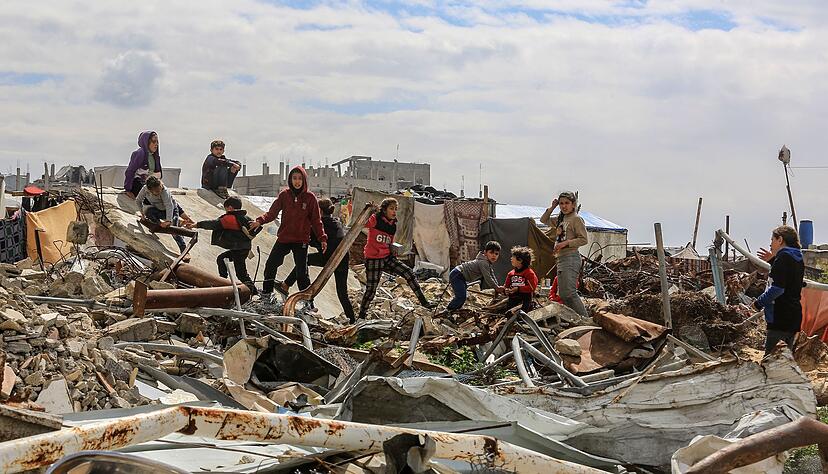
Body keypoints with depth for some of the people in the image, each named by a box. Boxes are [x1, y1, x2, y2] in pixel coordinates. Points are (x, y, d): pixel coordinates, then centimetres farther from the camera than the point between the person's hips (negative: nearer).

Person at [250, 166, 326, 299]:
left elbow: (316, 220, 0)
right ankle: (266, 295, 18)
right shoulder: (284, 195, 1)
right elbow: (272, 212, -2)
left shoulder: (310, 197, -3)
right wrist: (260, 221, -19)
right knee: (271, 265, 3)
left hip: (301, 240, -2)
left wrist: (322, 238, -8)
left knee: (302, 272, -2)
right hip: (283, 238, 2)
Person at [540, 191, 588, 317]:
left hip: (571, 258, -9)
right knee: (562, 294, 7)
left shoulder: (576, 219, -5)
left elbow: (583, 239, -12)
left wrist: (565, 243, -18)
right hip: (561, 259, 9)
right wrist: (552, 207, 17)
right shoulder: (561, 219, 18)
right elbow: (544, 220, 31)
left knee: (569, 293, -18)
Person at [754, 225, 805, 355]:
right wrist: (772, 261, 21)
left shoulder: (783, 257, -12)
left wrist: (759, 303, -9)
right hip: (794, 316, 10)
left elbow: (777, 288, -20)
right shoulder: (797, 259, 16)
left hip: (780, 317, -10)